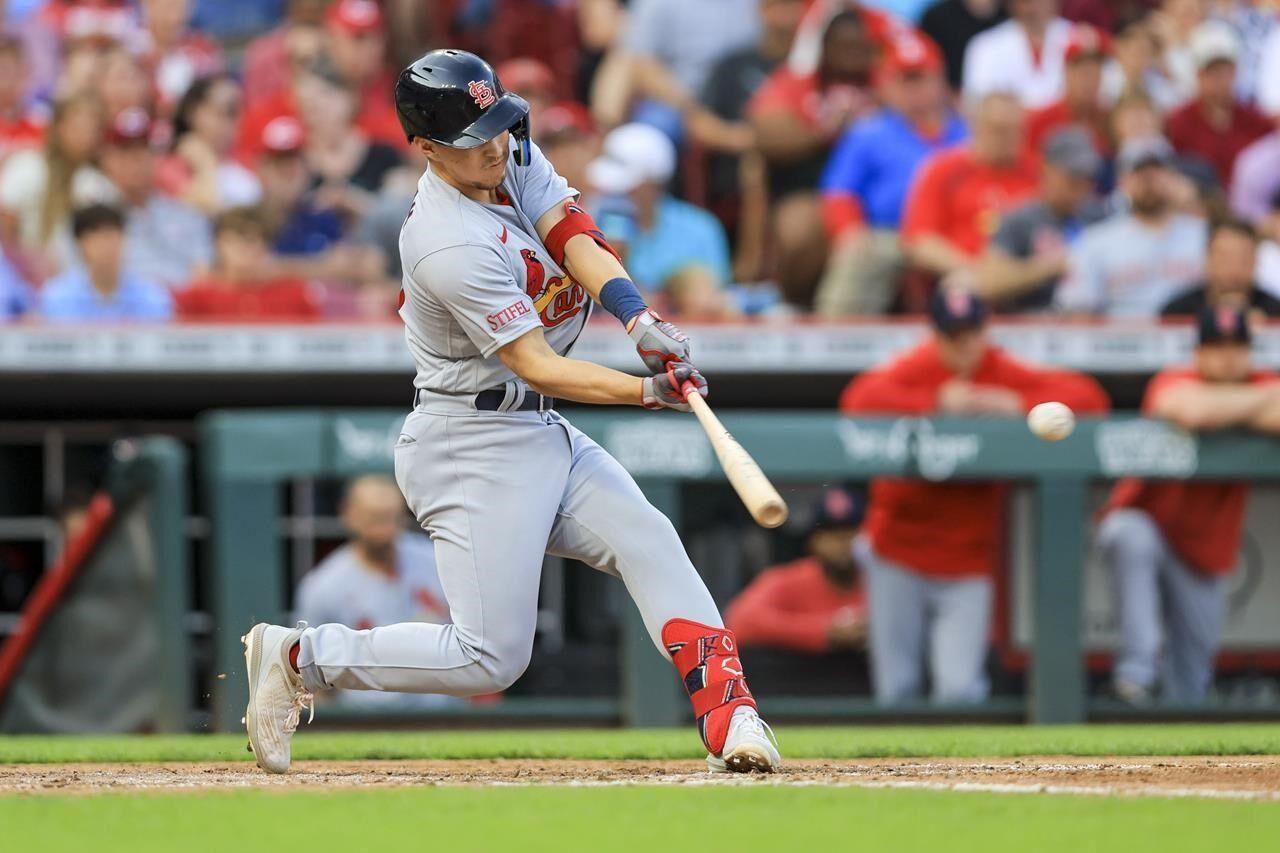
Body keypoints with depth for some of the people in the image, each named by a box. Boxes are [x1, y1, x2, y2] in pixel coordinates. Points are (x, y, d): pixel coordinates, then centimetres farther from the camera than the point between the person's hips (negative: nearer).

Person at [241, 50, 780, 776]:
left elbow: (576, 240, -10)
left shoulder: (512, 155, 1)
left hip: (540, 437, 9)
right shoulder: (451, 247, -24)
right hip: (473, 449, -9)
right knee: (491, 658, -9)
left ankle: (729, 714, -18)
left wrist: (643, 320, -28)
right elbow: (535, 365, -23)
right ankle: (298, 656, 5)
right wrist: (647, 391, -33)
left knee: (648, 540, -10)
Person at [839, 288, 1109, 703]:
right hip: (897, 560, 0)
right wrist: (937, 402, -29)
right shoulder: (915, 370, -4)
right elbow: (859, 399, -23)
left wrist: (1021, 405, -23)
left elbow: (1089, 396, -9)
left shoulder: (1007, 375, -1)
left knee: (960, 690, -13)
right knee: (897, 688, 2)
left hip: (968, 566, 0)